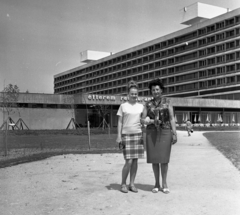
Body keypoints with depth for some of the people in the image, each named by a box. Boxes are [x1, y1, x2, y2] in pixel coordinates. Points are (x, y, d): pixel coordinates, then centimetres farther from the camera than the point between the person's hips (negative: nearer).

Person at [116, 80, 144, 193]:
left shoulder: (141, 106, 10)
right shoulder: (123, 106, 2)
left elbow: (142, 120, 13)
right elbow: (120, 122, 1)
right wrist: (119, 136, -7)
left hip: (138, 134, 3)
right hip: (126, 134, -3)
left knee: (135, 161, 3)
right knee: (128, 161, -8)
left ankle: (132, 184, 13)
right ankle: (123, 183, 9)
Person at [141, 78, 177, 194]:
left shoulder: (167, 102, 3)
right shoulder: (148, 104, 7)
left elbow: (172, 119, -1)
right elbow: (142, 120, 3)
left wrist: (175, 134, -9)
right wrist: (152, 121, -18)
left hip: (165, 132, -2)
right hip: (152, 133, 2)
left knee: (164, 158, -4)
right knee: (154, 158, 1)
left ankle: (164, 184, 6)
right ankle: (157, 183, 12)